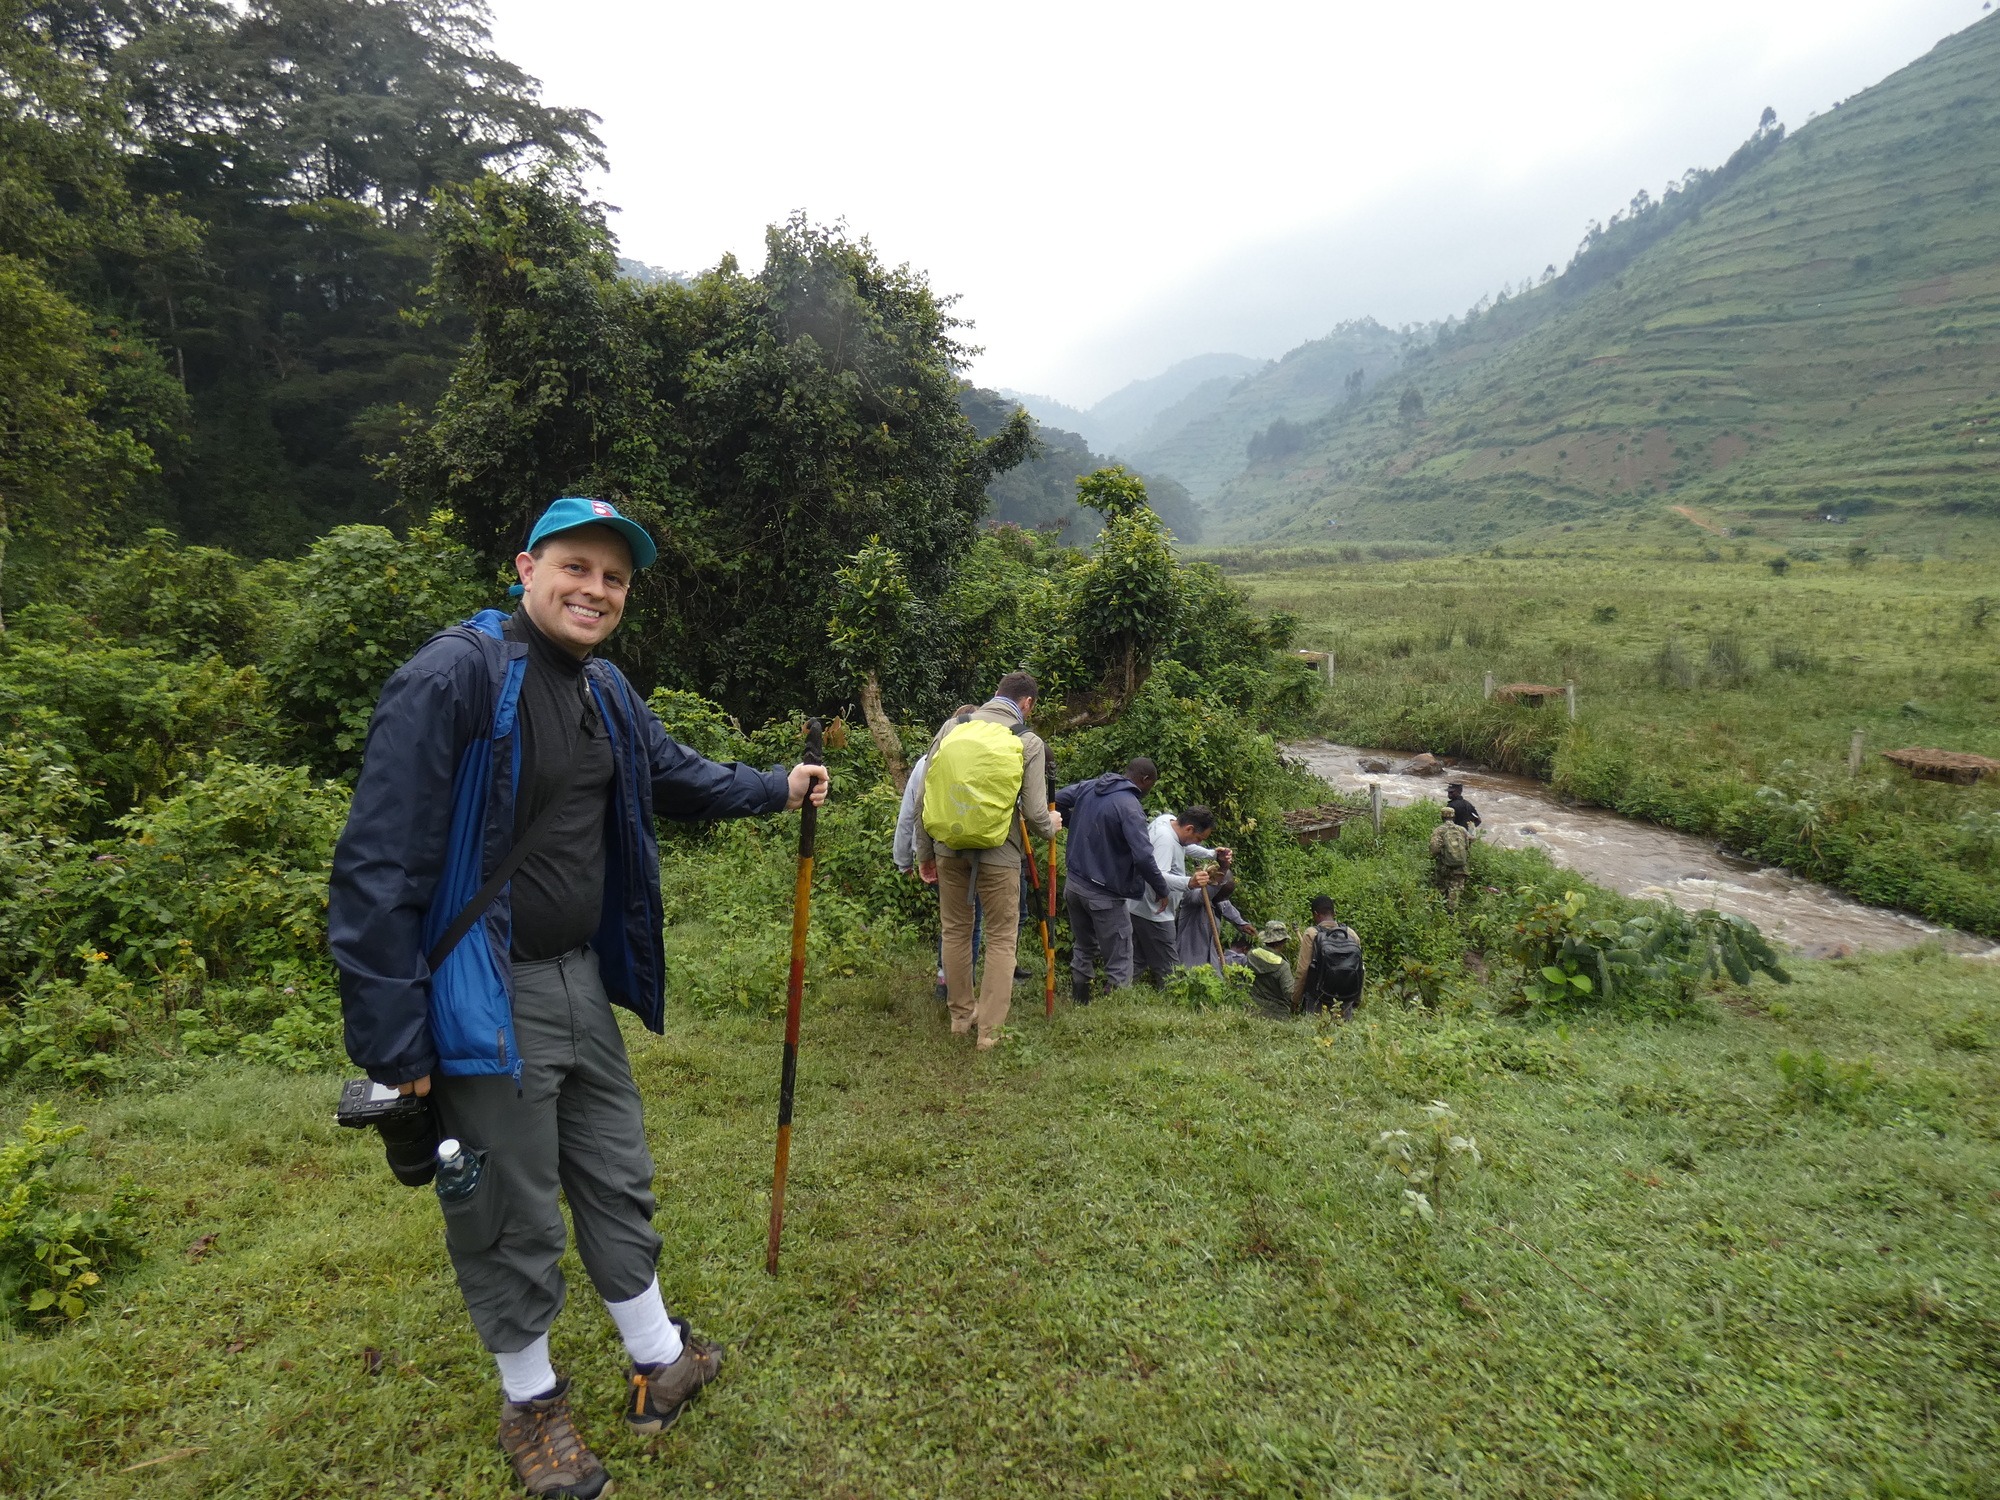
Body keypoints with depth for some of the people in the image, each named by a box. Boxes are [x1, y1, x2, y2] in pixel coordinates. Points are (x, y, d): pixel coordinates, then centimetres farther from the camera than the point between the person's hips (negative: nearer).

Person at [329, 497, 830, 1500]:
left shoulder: (607, 692, 5)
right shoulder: (452, 677, -20)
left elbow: (675, 773, 26)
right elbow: (380, 863, -21)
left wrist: (776, 789, 21)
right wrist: (391, 1040, -21)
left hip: (583, 982, 8)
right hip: (486, 1001, -7)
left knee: (617, 1181, 20)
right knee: (512, 1220, 10)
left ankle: (656, 1365, 40)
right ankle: (530, 1402, 35)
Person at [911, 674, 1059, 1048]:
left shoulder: (953, 725, 4)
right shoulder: (1029, 742, -4)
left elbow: (926, 795, 4)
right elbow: (1034, 812, -8)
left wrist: (924, 853, 13)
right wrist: (1051, 826, 16)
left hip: (949, 848, 3)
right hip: (999, 853, -3)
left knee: (956, 930, 18)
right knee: (1001, 938, 9)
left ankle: (960, 1016, 30)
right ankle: (989, 1030, 10)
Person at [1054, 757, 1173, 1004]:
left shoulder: (1087, 788, 3)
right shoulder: (1130, 806, -20)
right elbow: (1143, 856, -25)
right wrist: (1161, 889, -11)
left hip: (1074, 884, 8)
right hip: (1103, 894, -8)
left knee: (1083, 951, 23)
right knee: (1119, 965, 2)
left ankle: (1079, 1005, 31)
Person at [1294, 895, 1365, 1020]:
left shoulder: (1312, 934, -8)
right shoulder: (1352, 934, 4)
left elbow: (1303, 971, -8)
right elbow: (1361, 971, 8)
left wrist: (1295, 1000, 2)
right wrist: (1357, 1000, 20)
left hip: (1318, 1003, -4)